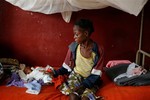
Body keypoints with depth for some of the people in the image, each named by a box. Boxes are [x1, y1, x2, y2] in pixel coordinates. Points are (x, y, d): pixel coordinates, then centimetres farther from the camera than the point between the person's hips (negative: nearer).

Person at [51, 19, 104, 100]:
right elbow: (67, 67, 2)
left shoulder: (98, 50, -15)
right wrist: (55, 73, -12)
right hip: (76, 76, 1)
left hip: (91, 80, -1)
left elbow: (96, 74, -13)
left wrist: (82, 86, -22)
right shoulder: (73, 47, -8)